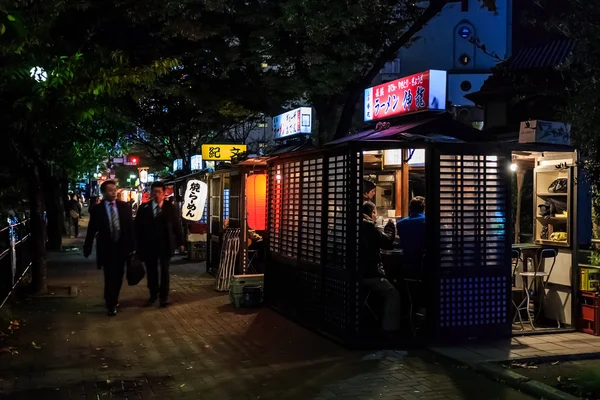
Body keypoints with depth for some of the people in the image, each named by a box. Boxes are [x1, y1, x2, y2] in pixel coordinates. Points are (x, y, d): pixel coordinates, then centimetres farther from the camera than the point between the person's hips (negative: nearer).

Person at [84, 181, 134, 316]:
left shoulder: (124, 207, 2)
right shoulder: (96, 209, -5)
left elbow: (130, 227, 3)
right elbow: (91, 230, -3)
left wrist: (132, 245, -1)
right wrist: (87, 248, -6)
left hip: (122, 246, 3)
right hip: (106, 247, -3)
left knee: (118, 276, 13)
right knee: (110, 277, -1)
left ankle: (114, 300, 33)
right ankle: (111, 304, 10)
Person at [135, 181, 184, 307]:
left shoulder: (170, 208, -3)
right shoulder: (144, 208, -3)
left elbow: (176, 226, 0)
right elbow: (138, 227, -1)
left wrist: (180, 242, 1)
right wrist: (139, 245, -4)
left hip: (166, 244, -1)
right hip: (149, 245, 1)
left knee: (164, 270, 9)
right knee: (151, 271, 11)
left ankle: (164, 296, 20)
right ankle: (153, 294, 28)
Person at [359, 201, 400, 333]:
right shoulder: (368, 226, -15)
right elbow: (387, 242, -9)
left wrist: (386, 228, 22)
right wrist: (390, 227, 8)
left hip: (358, 271, 9)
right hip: (370, 273, -9)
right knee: (393, 295, 0)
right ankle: (390, 328, -4)